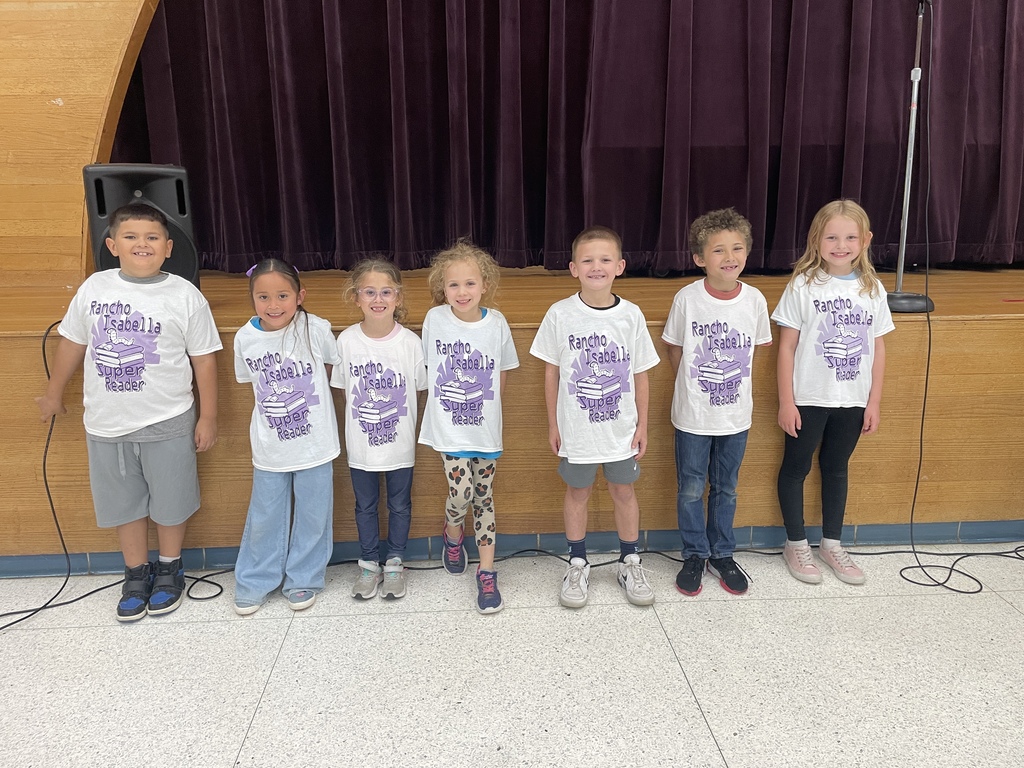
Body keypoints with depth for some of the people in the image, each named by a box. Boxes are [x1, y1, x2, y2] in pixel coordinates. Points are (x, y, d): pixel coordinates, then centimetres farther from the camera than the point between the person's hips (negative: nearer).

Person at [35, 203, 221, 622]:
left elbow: (204, 359, -6)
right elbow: (73, 342, 11)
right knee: (125, 502, 16)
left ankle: (169, 568, 35)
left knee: (169, 500, 12)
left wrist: (208, 416, -5)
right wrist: (53, 393, 20)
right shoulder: (95, 287, -1)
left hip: (167, 422, -3)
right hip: (107, 423, 3)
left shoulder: (185, 295, -10)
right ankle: (137, 573, 35)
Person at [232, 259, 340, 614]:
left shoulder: (316, 329, -15)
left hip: (314, 443, -1)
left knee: (312, 516, 12)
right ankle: (254, 582, 34)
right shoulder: (245, 338, -8)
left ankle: (303, 579, 32)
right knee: (264, 517, 15)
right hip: (270, 447, 2)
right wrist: (283, 396, 3)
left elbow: (331, 366, 4)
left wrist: (308, 392, 4)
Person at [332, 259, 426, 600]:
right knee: (365, 506, 18)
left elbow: (419, 388, -3)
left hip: (400, 444, -1)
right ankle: (369, 563, 37)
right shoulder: (346, 341, -10)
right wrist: (365, 416, -3)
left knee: (399, 505, 16)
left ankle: (394, 562, 37)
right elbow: (343, 387, 1)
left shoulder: (410, 341, -13)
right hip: (361, 444, 1)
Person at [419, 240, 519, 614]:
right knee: (461, 493, -10)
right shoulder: (434, 319, -7)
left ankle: (487, 573, 22)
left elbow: (502, 374, 7)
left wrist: (484, 403, 2)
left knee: (483, 497, 10)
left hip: (486, 426, 1)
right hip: (449, 426, -1)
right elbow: (428, 366, 6)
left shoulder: (497, 323, -5)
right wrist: (446, 400, 4)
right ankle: (452, 534, 26)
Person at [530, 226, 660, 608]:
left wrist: (642, 424, 2)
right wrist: (553, 424, 1)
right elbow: (551, 372, -1)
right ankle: (578, 564, 31)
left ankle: (629, 562, 34)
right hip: (576, 428, -1)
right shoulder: (560, 314, -9)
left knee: (624, 491, 14)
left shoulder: (631, 315, -6)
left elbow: (640, 374, 1)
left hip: (621, 427, 1)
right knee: (577, 492, 14)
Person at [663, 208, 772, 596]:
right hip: (693, 415, -2)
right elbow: (675, 351, -1)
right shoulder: (687, 298, -13)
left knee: (726, 490, 16)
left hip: (735, 415, 2)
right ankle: (694, 555, 29)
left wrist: (730, 383, 6)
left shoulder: (754, 299, -7)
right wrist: (695, 387, 2)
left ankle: (722, 555, 34)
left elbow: (753, 349, 8)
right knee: (691, 490, 10)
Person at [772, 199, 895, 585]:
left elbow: (878, 348, 6)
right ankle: (796, 544, 25)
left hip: (852, 400, 3)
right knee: (796, 467, 9)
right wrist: (786, 401, -9)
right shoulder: (803, 286, -9)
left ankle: (831, 543, 31)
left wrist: (874, 401, 4)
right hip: (808, 398, -3)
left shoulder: (872, 289, 1)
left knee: (837, 468, 16)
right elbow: (786, 346, -8)